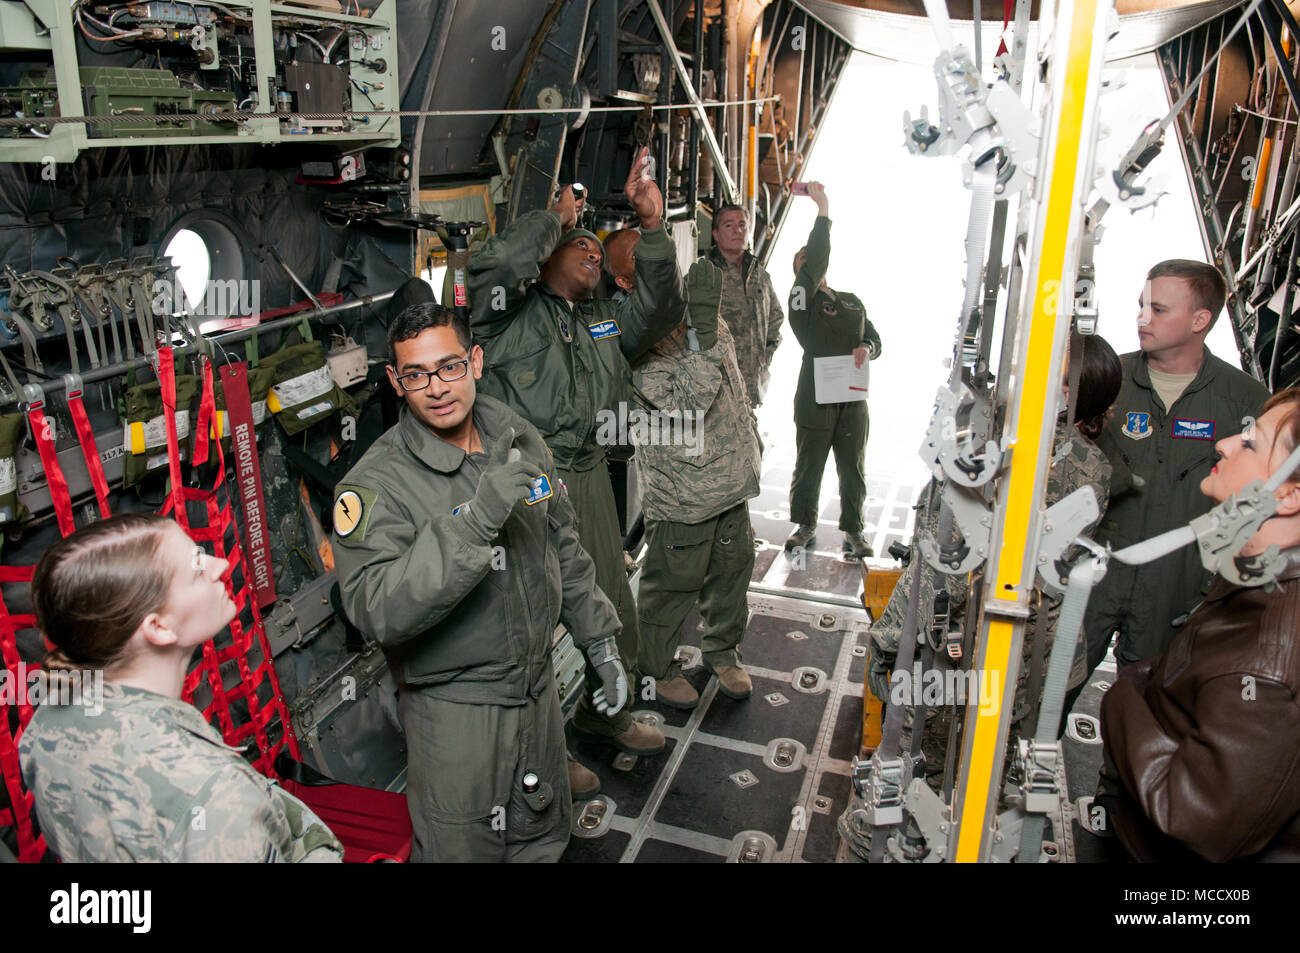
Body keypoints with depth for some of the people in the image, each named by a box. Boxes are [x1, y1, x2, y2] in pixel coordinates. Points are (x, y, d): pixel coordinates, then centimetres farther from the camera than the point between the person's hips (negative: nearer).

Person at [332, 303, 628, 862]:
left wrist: (600, 642, 12)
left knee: (545, 837, 23)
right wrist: (475, 519, -40)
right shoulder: (375, 484, -19)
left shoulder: (522, 442, 0)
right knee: (462, 850, 11)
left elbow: (565, 551, 11)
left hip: (537, 686, 6)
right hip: (453, 706, -5)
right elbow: (378, 612, -32)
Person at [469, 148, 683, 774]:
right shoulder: (514, 312, -2)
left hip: (589, 478, 8)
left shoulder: (604, 320, 20)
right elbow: (494, 265, -23)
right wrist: (557, 218, -9)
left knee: (611, 608, 18)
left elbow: (660, 310, 9)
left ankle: (603, 712, 41)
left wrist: (653, 226, 0)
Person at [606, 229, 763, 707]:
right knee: (673, 582, 9)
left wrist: (748, 431, 20)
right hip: (682, 485, -7)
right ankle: (659, 667, 32)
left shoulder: (697, 305, 5)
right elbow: (686, 403, -29)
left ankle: (722, 650, 43)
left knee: (732, 569, 20)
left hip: (731, 471, 7)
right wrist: (702, 329, -35)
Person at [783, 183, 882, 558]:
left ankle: (853, 529, 21)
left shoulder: (852, 301, 20)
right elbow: (815, 261, -16)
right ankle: (805, 524, 22)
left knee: (853, 468, 9)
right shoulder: (802, 299, 0)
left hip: (853, 398, 5)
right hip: (815, 397, -4)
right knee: (808, 466, 5)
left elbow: (874, 338, 20)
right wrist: (823, 209, -18)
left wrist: (866, 348, -4)